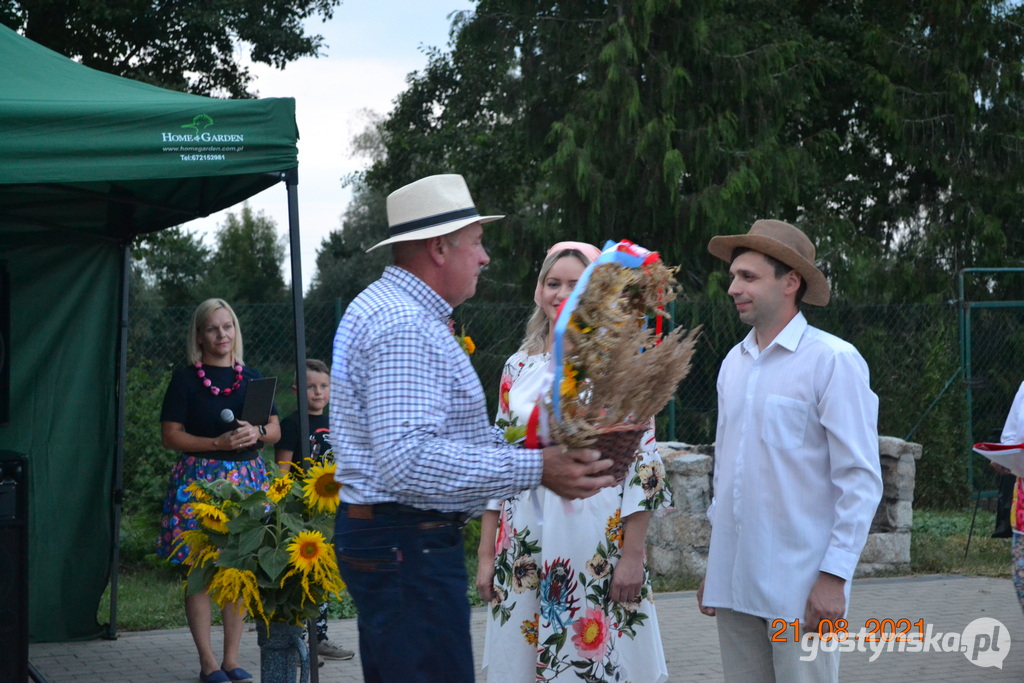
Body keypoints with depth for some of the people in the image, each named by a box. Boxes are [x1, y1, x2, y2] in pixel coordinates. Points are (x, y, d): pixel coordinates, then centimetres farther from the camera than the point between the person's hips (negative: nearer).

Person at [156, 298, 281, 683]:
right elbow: (170, 435, -3)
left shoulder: (252, 378, 14)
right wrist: (217, 443, -15)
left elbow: (275, 430, 14)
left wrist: (256, 433, -8)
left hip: (246, 478, 4)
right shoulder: (186, 379, 2)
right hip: (200, 479, -4)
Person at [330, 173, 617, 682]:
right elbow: (408, 460, -29)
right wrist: (535, 468, -28)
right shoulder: (406, 328, -18)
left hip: (375, 537, 11)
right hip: (409, 543, -11)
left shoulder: (379, 306, 17)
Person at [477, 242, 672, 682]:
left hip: (596, 543, -4)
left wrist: (632, 556, -12)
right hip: (525, 543, 4)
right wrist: (486, 555, 8)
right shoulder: (519, 366, 10)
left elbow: (642, 464, -6)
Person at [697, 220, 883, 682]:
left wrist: (834, 576, -15)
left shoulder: (833, 361, -7)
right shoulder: (734, 363, 12)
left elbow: (861, 480, -10)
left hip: (798, 587, -6)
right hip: (733, 582, 6)